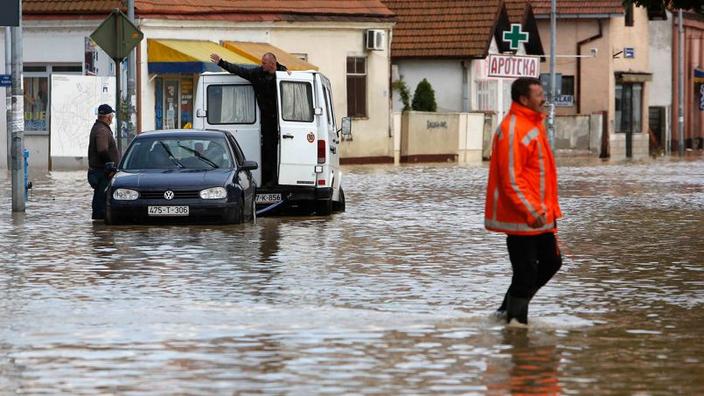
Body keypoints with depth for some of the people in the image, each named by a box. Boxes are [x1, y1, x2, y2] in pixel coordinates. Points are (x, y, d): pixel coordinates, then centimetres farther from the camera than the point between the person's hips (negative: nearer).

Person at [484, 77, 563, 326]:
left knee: (551, 261, 16)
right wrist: (531, 211, -24)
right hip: (521, 218, -10)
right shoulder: (512, 130, -18)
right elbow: (510, 179, -22)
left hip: (539, 215, 10)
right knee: (526, 271, -5)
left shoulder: (533, 124, 14)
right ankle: (515, 319, 7)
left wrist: (549, 208, 20)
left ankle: (509, 310, 24)